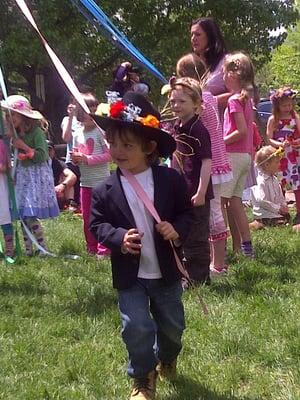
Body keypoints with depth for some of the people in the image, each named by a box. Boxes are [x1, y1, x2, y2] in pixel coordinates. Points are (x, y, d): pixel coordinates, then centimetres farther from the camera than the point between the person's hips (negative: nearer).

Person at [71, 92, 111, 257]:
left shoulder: (100, 131, -11)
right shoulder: (77, 134, 8)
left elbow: (109, 155, -16)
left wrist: (87, 159, -18)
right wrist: (75, 158, -4)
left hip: (101, 181, -6)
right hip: (85, 182, 6)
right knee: (87, 217, 13)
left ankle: (103, 248, 9)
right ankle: (91, 248, 25)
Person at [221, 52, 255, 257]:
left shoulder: (234, 100, -13)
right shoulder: (246, 99, 13)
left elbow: (241, 131, -20)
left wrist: (220, 142, -13)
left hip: (233, 155, -9)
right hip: (245, 155, 9)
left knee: (220, 200, -5)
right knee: (235, 201, 11)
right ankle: (244, 245, 12)